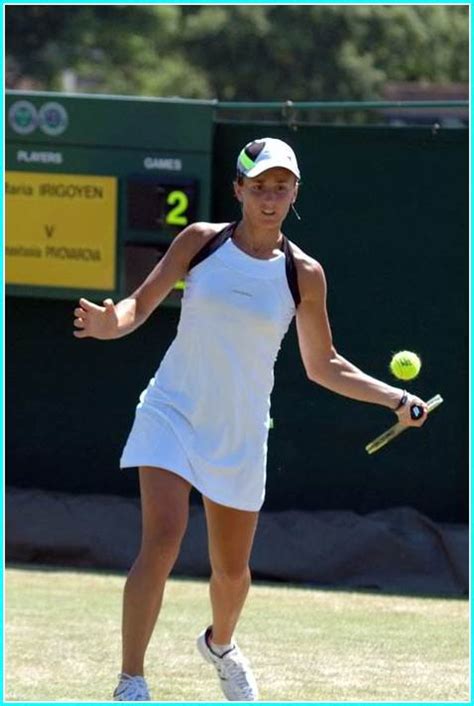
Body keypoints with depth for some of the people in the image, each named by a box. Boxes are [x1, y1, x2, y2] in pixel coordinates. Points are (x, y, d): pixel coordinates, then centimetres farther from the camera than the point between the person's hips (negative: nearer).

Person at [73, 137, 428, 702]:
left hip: (239, 432, 2)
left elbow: (322, 366, 6)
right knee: (162, 539, -22)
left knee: (232, 568, 13)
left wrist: (395, 399, -4)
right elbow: (140, 305, 0)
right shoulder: (200, 241, -5)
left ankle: (220, 644, 48)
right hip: (173, 415, -2)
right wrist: (111, 322, -23)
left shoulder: (303, 274, -3)